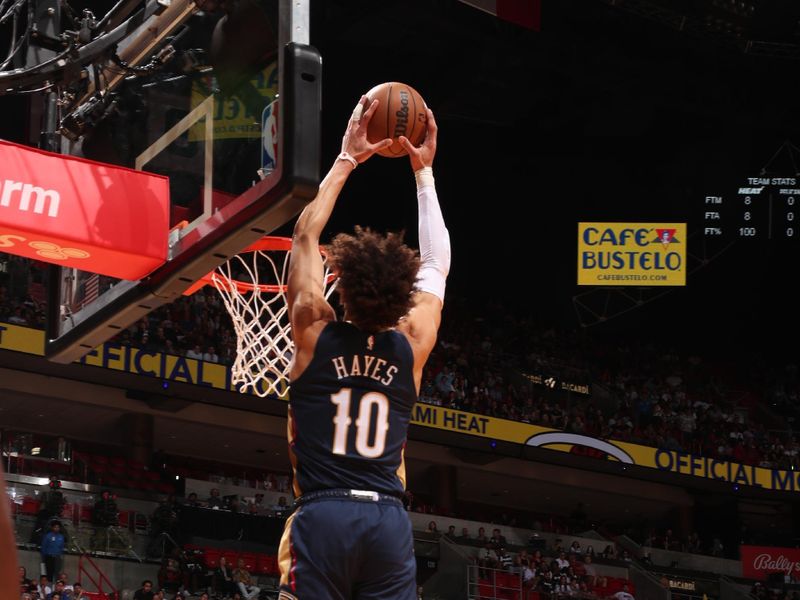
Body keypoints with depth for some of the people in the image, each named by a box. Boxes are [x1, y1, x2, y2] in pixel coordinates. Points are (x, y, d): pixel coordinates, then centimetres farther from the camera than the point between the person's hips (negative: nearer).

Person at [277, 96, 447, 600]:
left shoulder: (315, 331, 1)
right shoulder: (413, 342, 6)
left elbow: (306, 233, 13)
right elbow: (437, 263, 22)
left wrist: (347, 160, 20)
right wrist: (424, 171, 29)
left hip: (322, 514, -2)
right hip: (388, 519, 2)